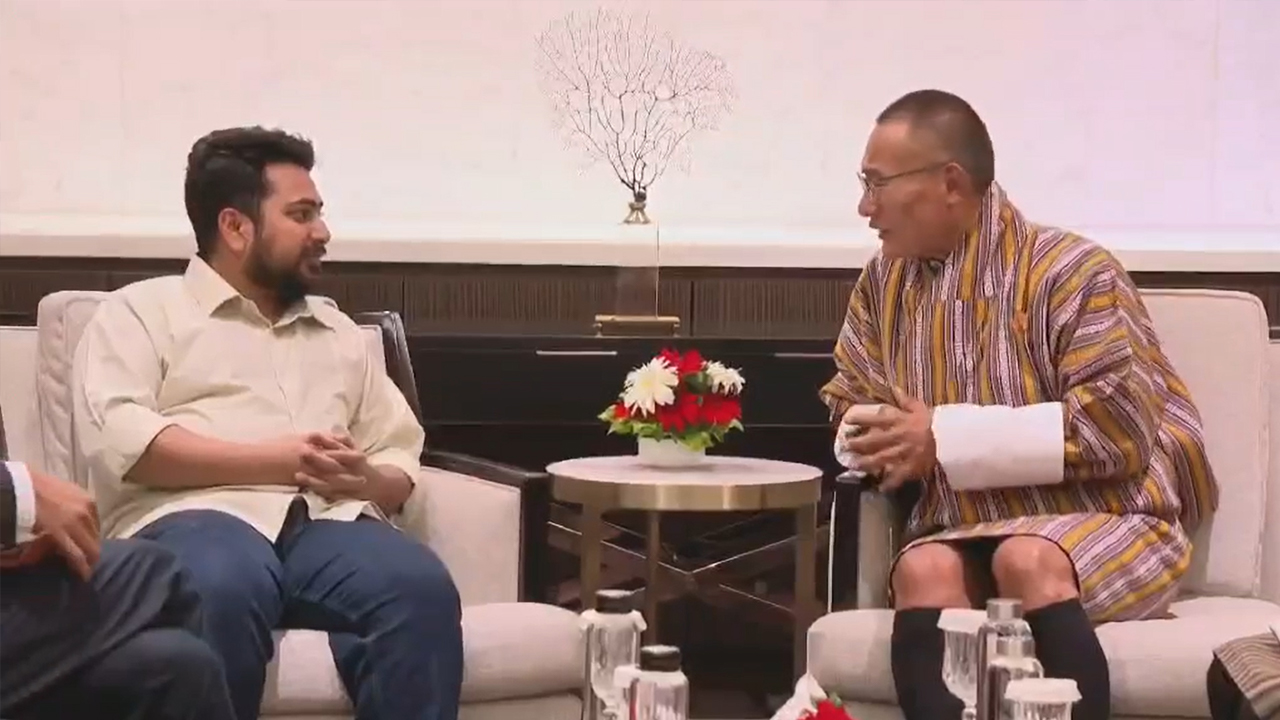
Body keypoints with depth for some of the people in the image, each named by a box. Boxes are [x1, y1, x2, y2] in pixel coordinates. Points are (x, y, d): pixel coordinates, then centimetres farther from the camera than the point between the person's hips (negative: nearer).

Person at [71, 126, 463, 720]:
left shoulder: (339, 331, 31)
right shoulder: (141, 311, 15)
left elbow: (401, 462, 25)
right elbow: (118, 438, -4)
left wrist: (366, 480, 0)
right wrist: (270, 460, -9)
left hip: (330, 522, 4)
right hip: (199, 516, -4)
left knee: (421, 587, -32)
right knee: (223, 587, -41)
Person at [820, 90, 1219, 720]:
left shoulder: (1069, 269, -11)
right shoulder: (883, 282, 8)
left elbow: (1120, 428, -17)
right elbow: (852, 408, 19)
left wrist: (946, 437, -18)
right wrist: (882, 438, -8)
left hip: (1106, 523, -4)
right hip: (966, 538, 4)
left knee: (1027, 560, -37)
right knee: (923, 569, -30)